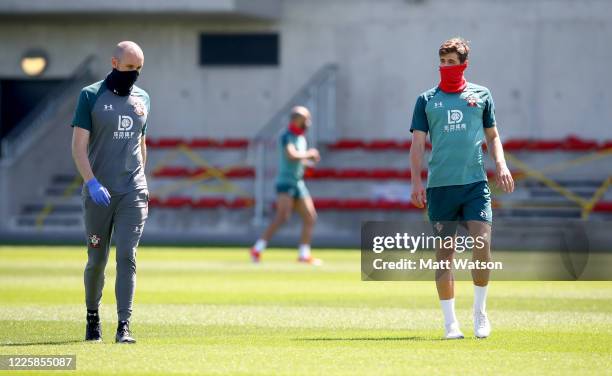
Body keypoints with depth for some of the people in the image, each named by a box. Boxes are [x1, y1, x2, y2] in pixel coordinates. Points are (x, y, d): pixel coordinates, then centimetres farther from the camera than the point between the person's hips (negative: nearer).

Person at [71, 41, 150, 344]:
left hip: (132, 193, 3)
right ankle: (92, 315, 27)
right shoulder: (91, 96, -4)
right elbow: (79, 145, -9)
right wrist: (91, 182, -21)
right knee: (97, 259, 5)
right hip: (98, 192, -3)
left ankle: (124, 326, -12)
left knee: (127, 256, -9)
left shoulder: (142, 99, 11)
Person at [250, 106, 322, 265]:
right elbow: (291, 155, -29)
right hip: (285, 182, -9)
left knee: (310, 217, 6)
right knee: (282, 217, -21)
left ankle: (304, 254, 13)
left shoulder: (301, 138, 14)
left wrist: (310, 160, 7)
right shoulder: (287, 137, -13)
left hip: (298, 184, 9)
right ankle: (257, 249, -18)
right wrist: (309, 153, -15)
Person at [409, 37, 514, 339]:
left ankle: (480, 311, 7)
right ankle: (450, 322, 6)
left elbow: (492, 135, 18)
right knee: (445, 252, 0)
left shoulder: (480, 95, 11)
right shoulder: (427, 100, 9)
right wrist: (416, 181, -3)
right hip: (440, 186, 0)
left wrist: (501, 165, 2)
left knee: (482, 242, -12)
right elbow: (418, 143, 6)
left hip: (475, 182, 0)